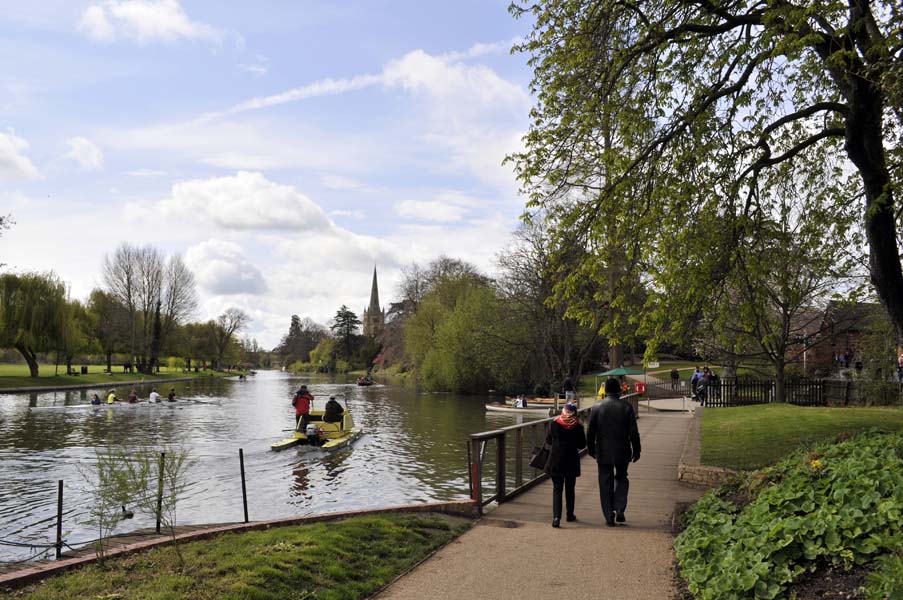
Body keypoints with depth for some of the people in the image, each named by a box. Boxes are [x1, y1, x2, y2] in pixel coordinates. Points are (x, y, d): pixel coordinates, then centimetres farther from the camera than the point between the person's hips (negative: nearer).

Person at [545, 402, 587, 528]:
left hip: (556, 461, -1)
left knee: (557, 488, 1)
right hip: (572, 462, 1)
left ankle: (556, 516, -13)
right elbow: (582, 445, 0)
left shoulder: (554, 424, -8)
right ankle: (570, 514, 27)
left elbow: (548, 440, 4)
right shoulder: (578, 427, -8)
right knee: (569, 488, 17)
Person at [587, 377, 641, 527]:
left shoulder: (596, 407, -5)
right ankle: (620, 511, 7)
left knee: (606, 484, 8)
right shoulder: (626, 407, -6)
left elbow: (590, 432, -2)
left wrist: (591, 450, 11)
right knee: (621, 478, 19)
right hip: (622, 452, 0)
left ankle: (609, 517, 9)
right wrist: (636, 451, 6)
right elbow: (634, 432, -4)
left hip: (603, 453, 0)